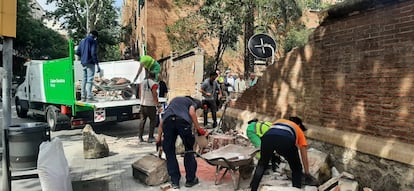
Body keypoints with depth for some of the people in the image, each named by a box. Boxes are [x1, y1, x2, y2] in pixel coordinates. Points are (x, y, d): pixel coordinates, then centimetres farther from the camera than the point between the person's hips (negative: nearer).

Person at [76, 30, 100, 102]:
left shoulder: (82, 41, 15)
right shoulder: (93, 41, -7)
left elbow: (77, 52, 13)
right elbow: (93, 53, -16)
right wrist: (97, 65, -16)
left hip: (84, 63, 7)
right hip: (90, 63, -7)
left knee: (84, 80, 12)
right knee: (89, 80, -8)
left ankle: (83, 97, 15)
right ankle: (89, 97, -10)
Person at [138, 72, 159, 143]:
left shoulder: (142, 83, 7)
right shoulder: (154, 84, -13)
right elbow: (154, 95, -15)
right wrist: (157, 103, -2)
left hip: (143, 104, 6)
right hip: (151, 105, -6)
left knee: (142, 121, 14)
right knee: (153, 121, 6)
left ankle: (140, 136, 15)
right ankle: (150, 137, 4)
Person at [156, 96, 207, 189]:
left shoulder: (173, 101, 41)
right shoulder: (192, 102, 30)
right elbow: (191, 112, 4)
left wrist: (159, 137, 38)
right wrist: (199, 129, 8)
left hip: (168, 120, 3)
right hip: (183, 121, -3)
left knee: (169, 152, 15)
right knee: (189, 150, 15)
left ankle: (175, 181, 17)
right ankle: (190, 179, 23)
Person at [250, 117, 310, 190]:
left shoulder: (279, 121, 46)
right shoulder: (299, 130, 39)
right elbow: (304, 155, 39)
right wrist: (307, 174, 48)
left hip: (268, 137, 3)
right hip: (286, 140, -2)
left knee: (262, 164, 29)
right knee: (297, 170, 23)